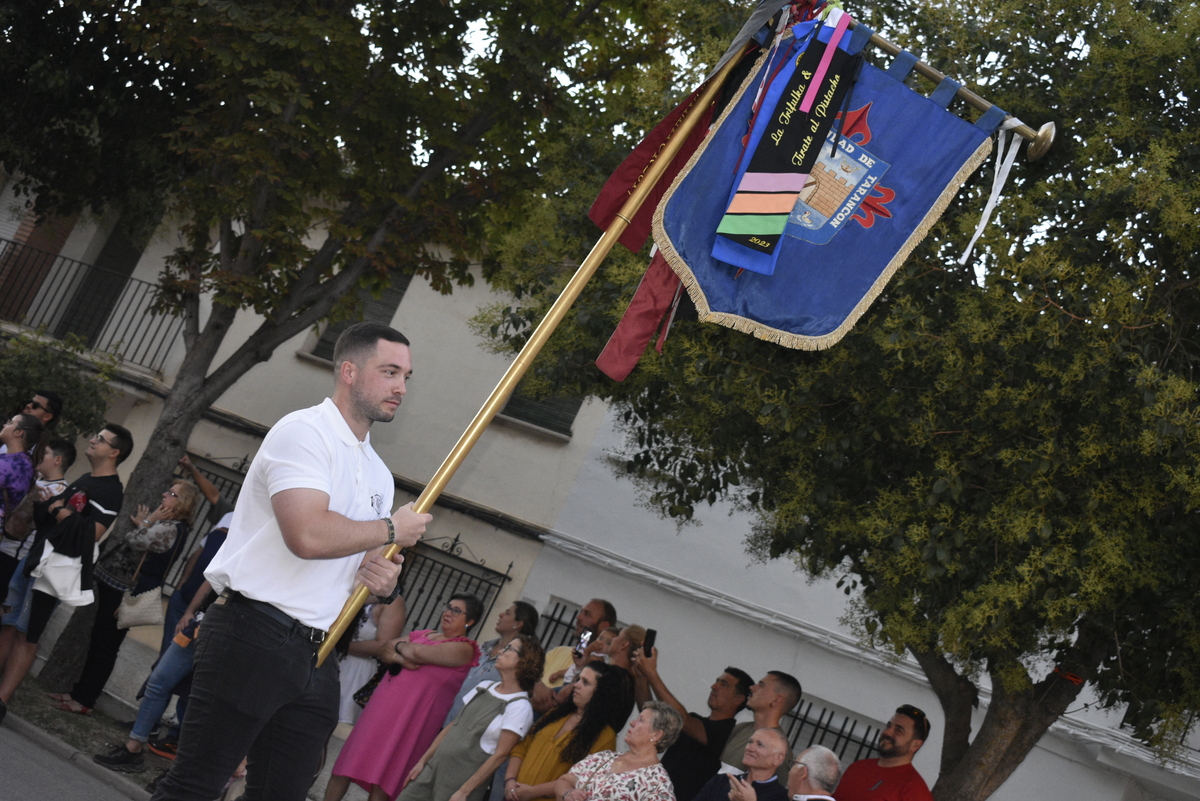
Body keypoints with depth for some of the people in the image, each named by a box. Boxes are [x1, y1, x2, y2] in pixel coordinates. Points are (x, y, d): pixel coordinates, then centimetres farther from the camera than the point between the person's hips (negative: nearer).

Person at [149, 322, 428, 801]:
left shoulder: (379, 474, 18)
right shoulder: (304, 431, -8)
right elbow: (308, 535, -24)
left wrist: (383, 583, 3)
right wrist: (391, 529, -9)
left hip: (314, 655, 8)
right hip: (253, 634, -8)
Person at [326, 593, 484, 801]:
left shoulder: (464, 649, -7)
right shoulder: (422, 635, 17)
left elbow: (417, 653, -18)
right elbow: (384, 650, 10)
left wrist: (400, 645, 2)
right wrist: (400, 659, -10)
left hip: (413, 717, -7)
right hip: (384, 704, 7)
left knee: (384, 775, -5)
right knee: (350, 761, 6)